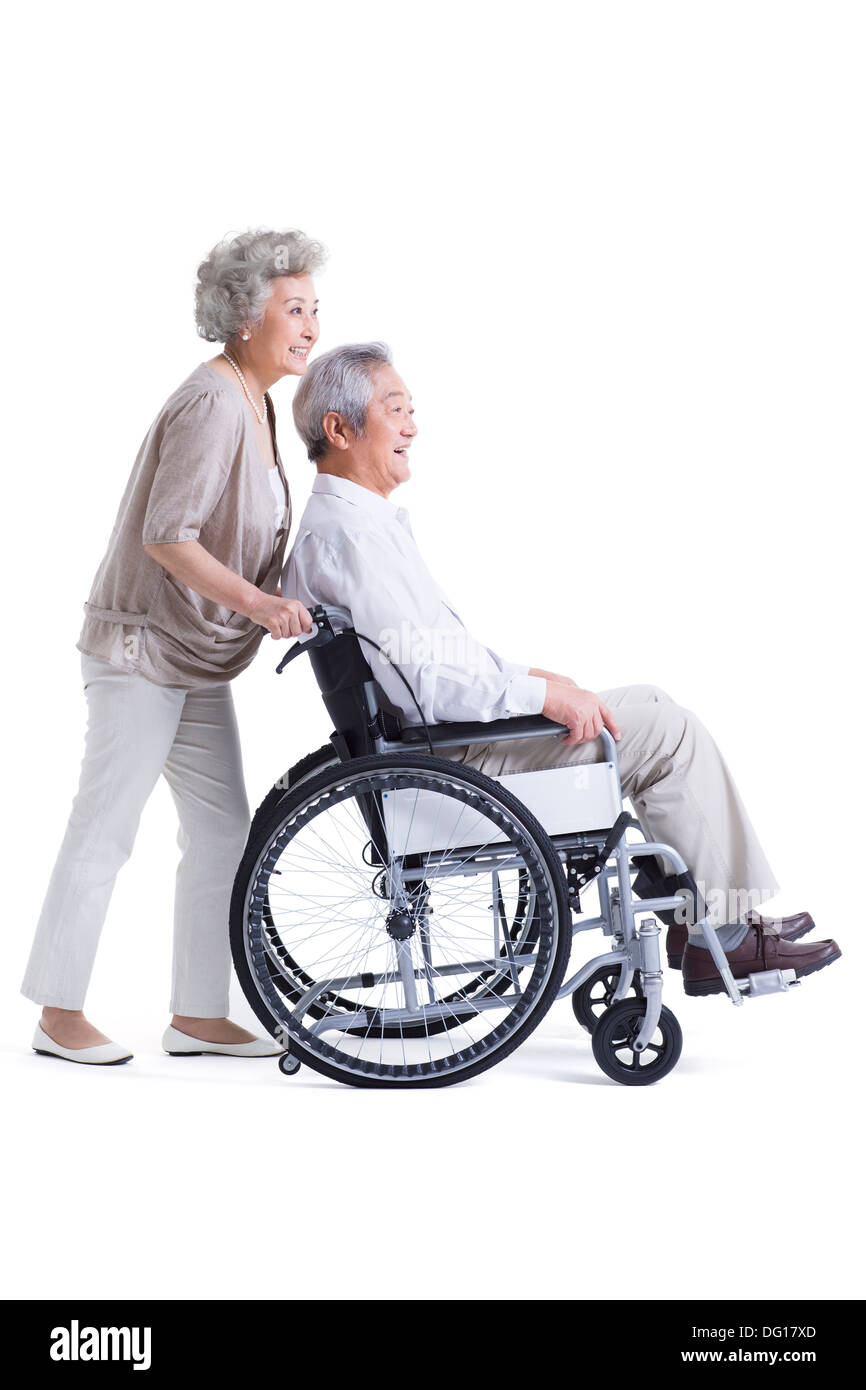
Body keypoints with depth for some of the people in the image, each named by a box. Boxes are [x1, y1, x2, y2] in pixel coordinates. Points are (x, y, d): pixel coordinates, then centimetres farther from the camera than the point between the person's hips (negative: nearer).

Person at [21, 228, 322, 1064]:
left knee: (223, 833, 9)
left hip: (199, 660, 10)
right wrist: (254, 601, -32)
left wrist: (277, 602, 16)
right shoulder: (210, 404, -19)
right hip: (143, 649, -10)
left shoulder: (254, 402, 12)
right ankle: (58, 1015, 10)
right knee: (104, 831, -1)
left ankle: (196, 1015, 17)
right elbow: (167, 536, -25)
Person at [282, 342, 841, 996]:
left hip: (452, 729, 10)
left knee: (653, 709, 11)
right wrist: (541, 692, -19)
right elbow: (417, 680, -26)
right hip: (451, 756, -10)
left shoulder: (367, 520, 17)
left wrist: (529, 676, 10)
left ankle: (696, 910, 10)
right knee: (667, 729, -8)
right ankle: (722, 935, 1)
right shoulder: (342, 534, -18)